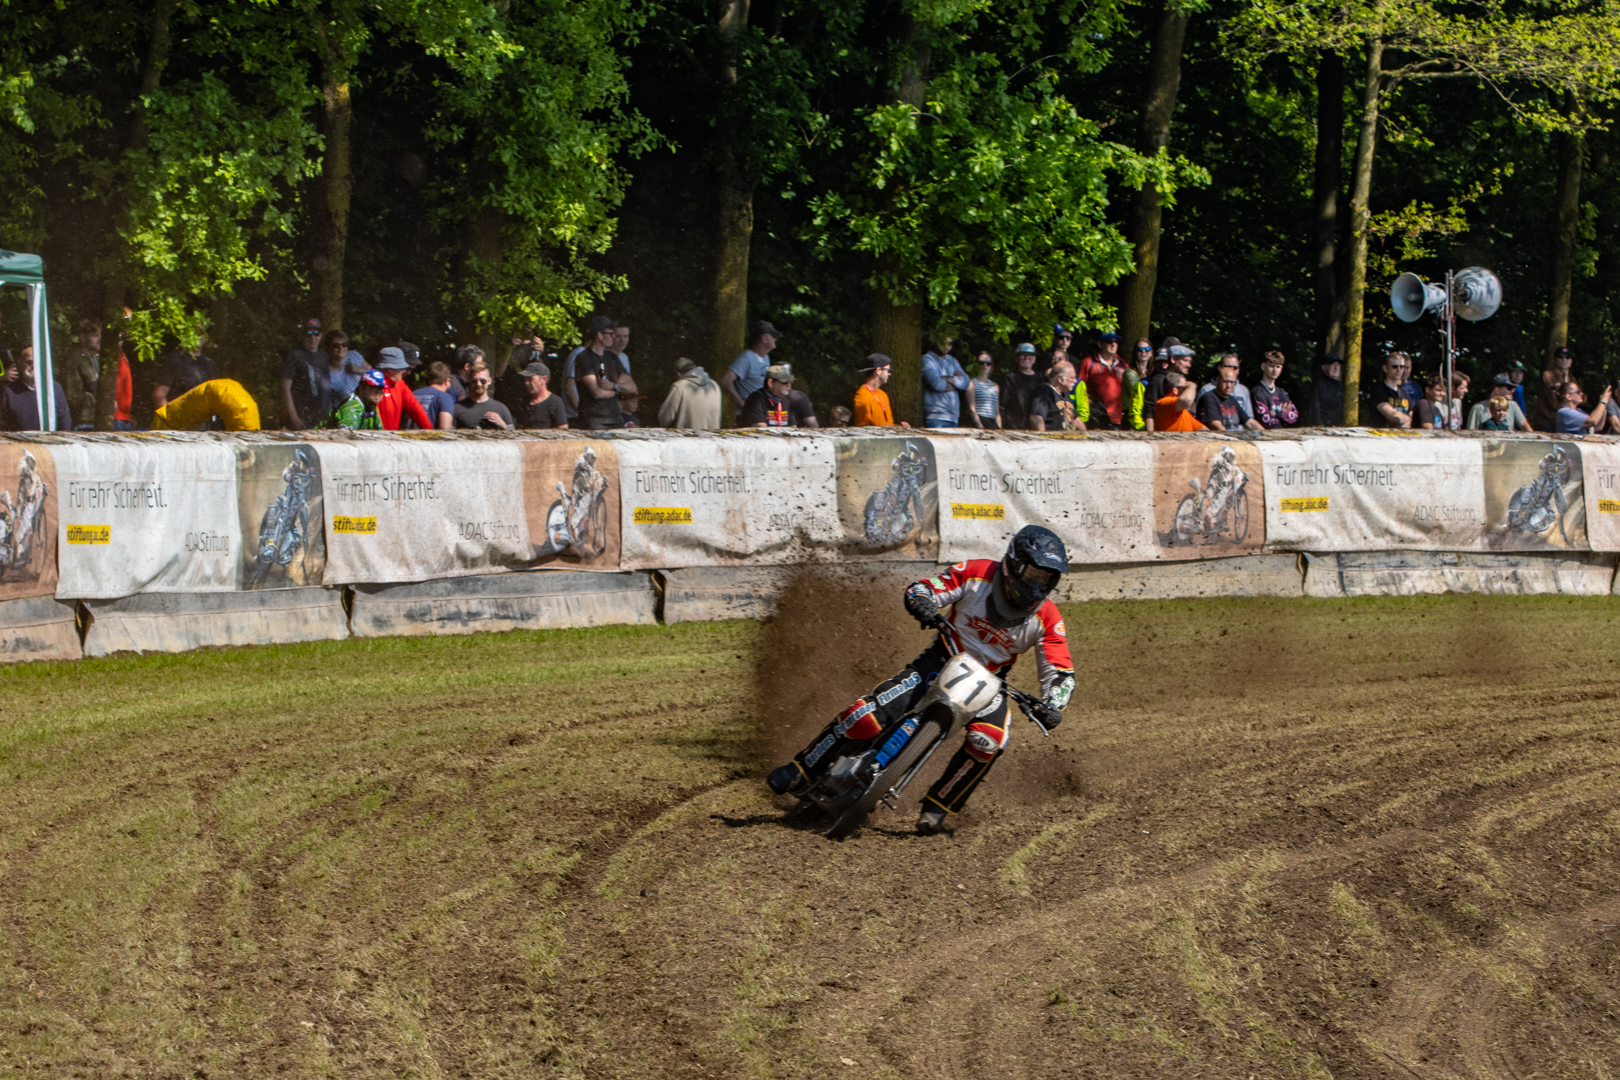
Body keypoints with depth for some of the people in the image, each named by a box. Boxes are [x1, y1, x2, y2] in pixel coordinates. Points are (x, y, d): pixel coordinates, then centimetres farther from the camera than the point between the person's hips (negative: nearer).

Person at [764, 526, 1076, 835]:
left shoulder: (1046, 618, -10)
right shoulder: (977, 574, -12)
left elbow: (1060, 673, -9)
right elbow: (920, 589, -10)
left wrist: (1052, 707, -29)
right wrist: (922, 604, -35)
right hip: (940, 663, -1)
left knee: (988, 739, -32)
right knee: (867, 715, -18)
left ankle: (937, 807, -15)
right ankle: (799, 772, -3)